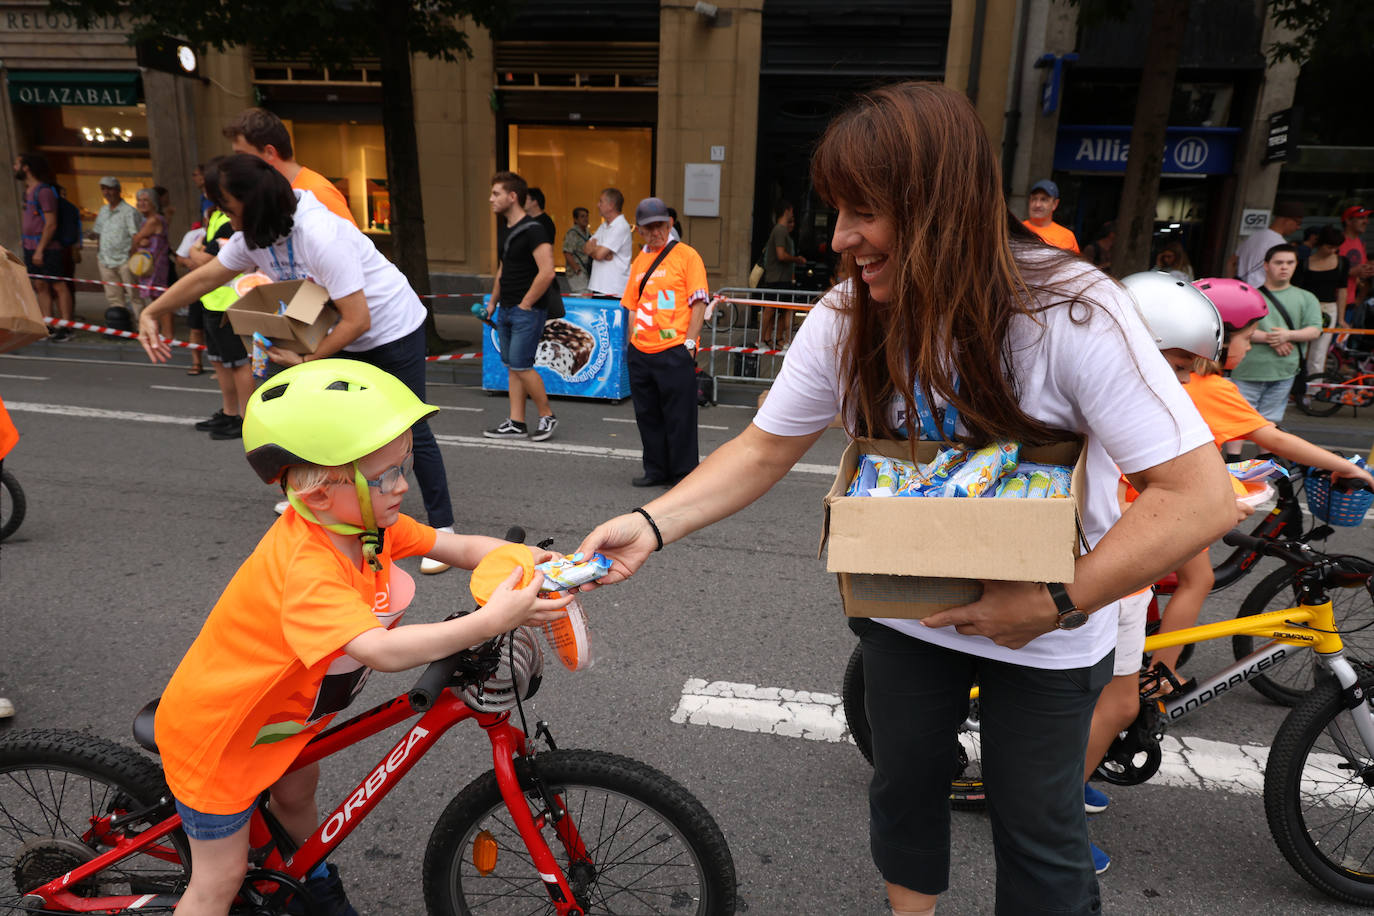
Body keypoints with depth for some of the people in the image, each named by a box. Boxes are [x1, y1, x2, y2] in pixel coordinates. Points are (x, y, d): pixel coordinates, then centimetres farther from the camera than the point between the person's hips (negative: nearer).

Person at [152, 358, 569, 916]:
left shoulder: (365, 521, -15)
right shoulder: (306, 567, -41)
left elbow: (461, 547, -12)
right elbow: (383, 650, -52)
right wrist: (491, 620, -56)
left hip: (274, 708, 8)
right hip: (212, 730, -8)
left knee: (296, 792, 29)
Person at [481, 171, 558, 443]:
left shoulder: (532, 229, -14)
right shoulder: (507, 230, 14)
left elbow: (546, 272, -23)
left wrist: (525, 304, -18)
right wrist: (492, 303, 20)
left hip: (527, 311, -9)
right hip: (506, 311, 9)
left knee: (521, 365, -9)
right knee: (512, 367, 9)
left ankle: (547, 416, 8)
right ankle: (516, 423, 15)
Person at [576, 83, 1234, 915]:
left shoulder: (1071, 312, -26)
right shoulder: (847, 319, -13)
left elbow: (1201, 498, -26)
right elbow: (764, 450, -8)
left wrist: (1058, 603, -28)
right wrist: (652, 525, -19)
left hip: (1049, 628, -3)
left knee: (1037, 831, 13)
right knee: (903, 788, 22)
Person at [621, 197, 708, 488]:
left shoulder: (686, 255, -2)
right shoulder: (639, 260, 15)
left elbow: (699, 302, -6)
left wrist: (689, 342, -12)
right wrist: (633, 344, 11)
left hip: (674, 352, -6)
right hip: (640, 353, 6)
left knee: (679, 417, 0)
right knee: (647, 415, 11)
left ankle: (684, 474, 12)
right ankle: (656, 470, 24)